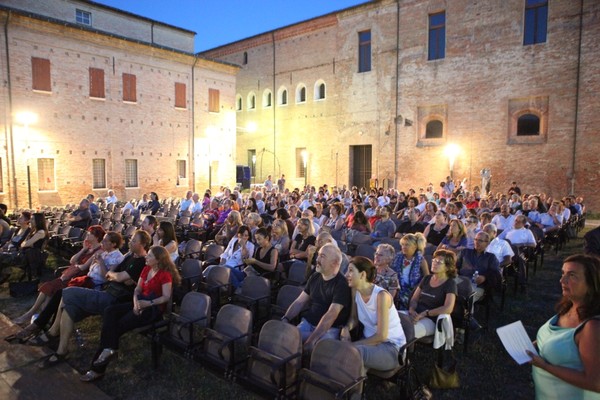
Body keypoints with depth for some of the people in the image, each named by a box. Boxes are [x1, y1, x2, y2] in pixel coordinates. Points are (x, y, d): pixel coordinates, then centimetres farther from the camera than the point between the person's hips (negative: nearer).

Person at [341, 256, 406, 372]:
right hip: (370, 341, 6)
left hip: (391, 347, -6)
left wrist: (354, 344, -15)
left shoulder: (381, 295, -23)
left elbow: (381, 336, -21)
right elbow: (354, 317, 9)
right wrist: (346, 328, -13)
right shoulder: (355, 290, -2)